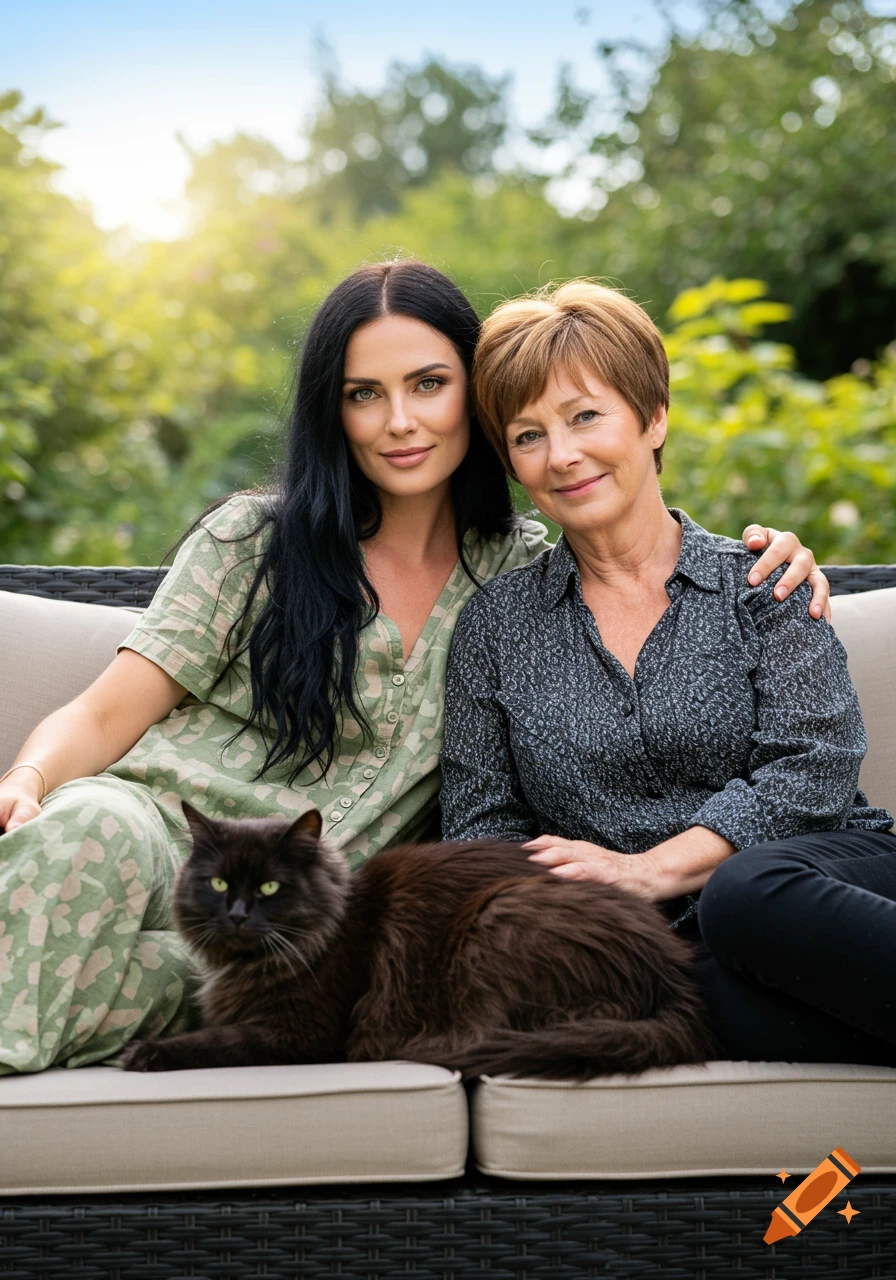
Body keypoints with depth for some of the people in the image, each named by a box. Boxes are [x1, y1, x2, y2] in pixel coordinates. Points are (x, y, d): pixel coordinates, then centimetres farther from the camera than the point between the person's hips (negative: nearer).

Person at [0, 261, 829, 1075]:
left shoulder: (523, 570, 11)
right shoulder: (254, 540, 4)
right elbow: (104, 717, 2)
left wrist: (770, 560, -2)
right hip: (158, 826, -1)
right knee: (93, 827, -40)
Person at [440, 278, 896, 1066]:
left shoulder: (759, 582, 10)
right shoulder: (495, 624, 15)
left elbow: (816, 766, -4)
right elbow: (482, 822, 12)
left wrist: (648, 870, -16)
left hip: (832, 873, 0)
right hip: (671, 949, 1)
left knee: (751, 892, -37)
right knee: (725, 994, -37)